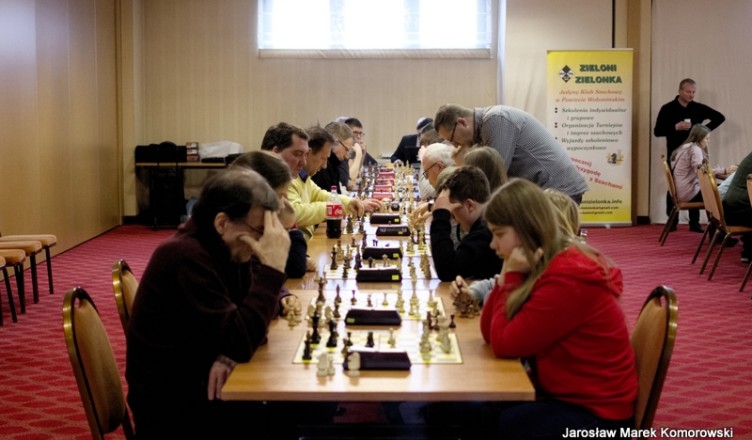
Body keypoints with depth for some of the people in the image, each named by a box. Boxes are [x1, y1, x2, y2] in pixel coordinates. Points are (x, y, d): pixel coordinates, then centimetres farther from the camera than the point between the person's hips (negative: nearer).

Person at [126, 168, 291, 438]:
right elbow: (239, 341, -28)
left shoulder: (227, 247, 1)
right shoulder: (186, 257, -25)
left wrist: (229, 354, -17)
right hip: (172, 408, -8)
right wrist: (273, 269, -27)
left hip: (201, 383, 8)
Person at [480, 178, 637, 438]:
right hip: (561, 395, 9)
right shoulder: (541, 265, 5)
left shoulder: (566, 279, -23)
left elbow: (503, 344, -18)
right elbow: (490, 333, 3)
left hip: (595, 413, -9)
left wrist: (511, 274, -14)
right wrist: (508, 275, -7)